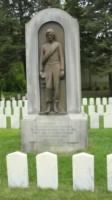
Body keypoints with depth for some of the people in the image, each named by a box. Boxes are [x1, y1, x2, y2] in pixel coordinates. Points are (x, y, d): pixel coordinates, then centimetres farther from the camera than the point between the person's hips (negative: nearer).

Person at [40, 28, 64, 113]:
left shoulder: (58, 44, 5)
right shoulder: (44, 46, 12)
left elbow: (61, 58, 1)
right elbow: (42, 60, 12)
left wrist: (62, 70, -8)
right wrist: (41, 71, 3)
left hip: (56, 67, -2)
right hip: (48, 68, 2)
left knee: (56, 86, -5)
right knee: (48, 87, -7)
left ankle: (55, 106, 1)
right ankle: (49, 106, -2)